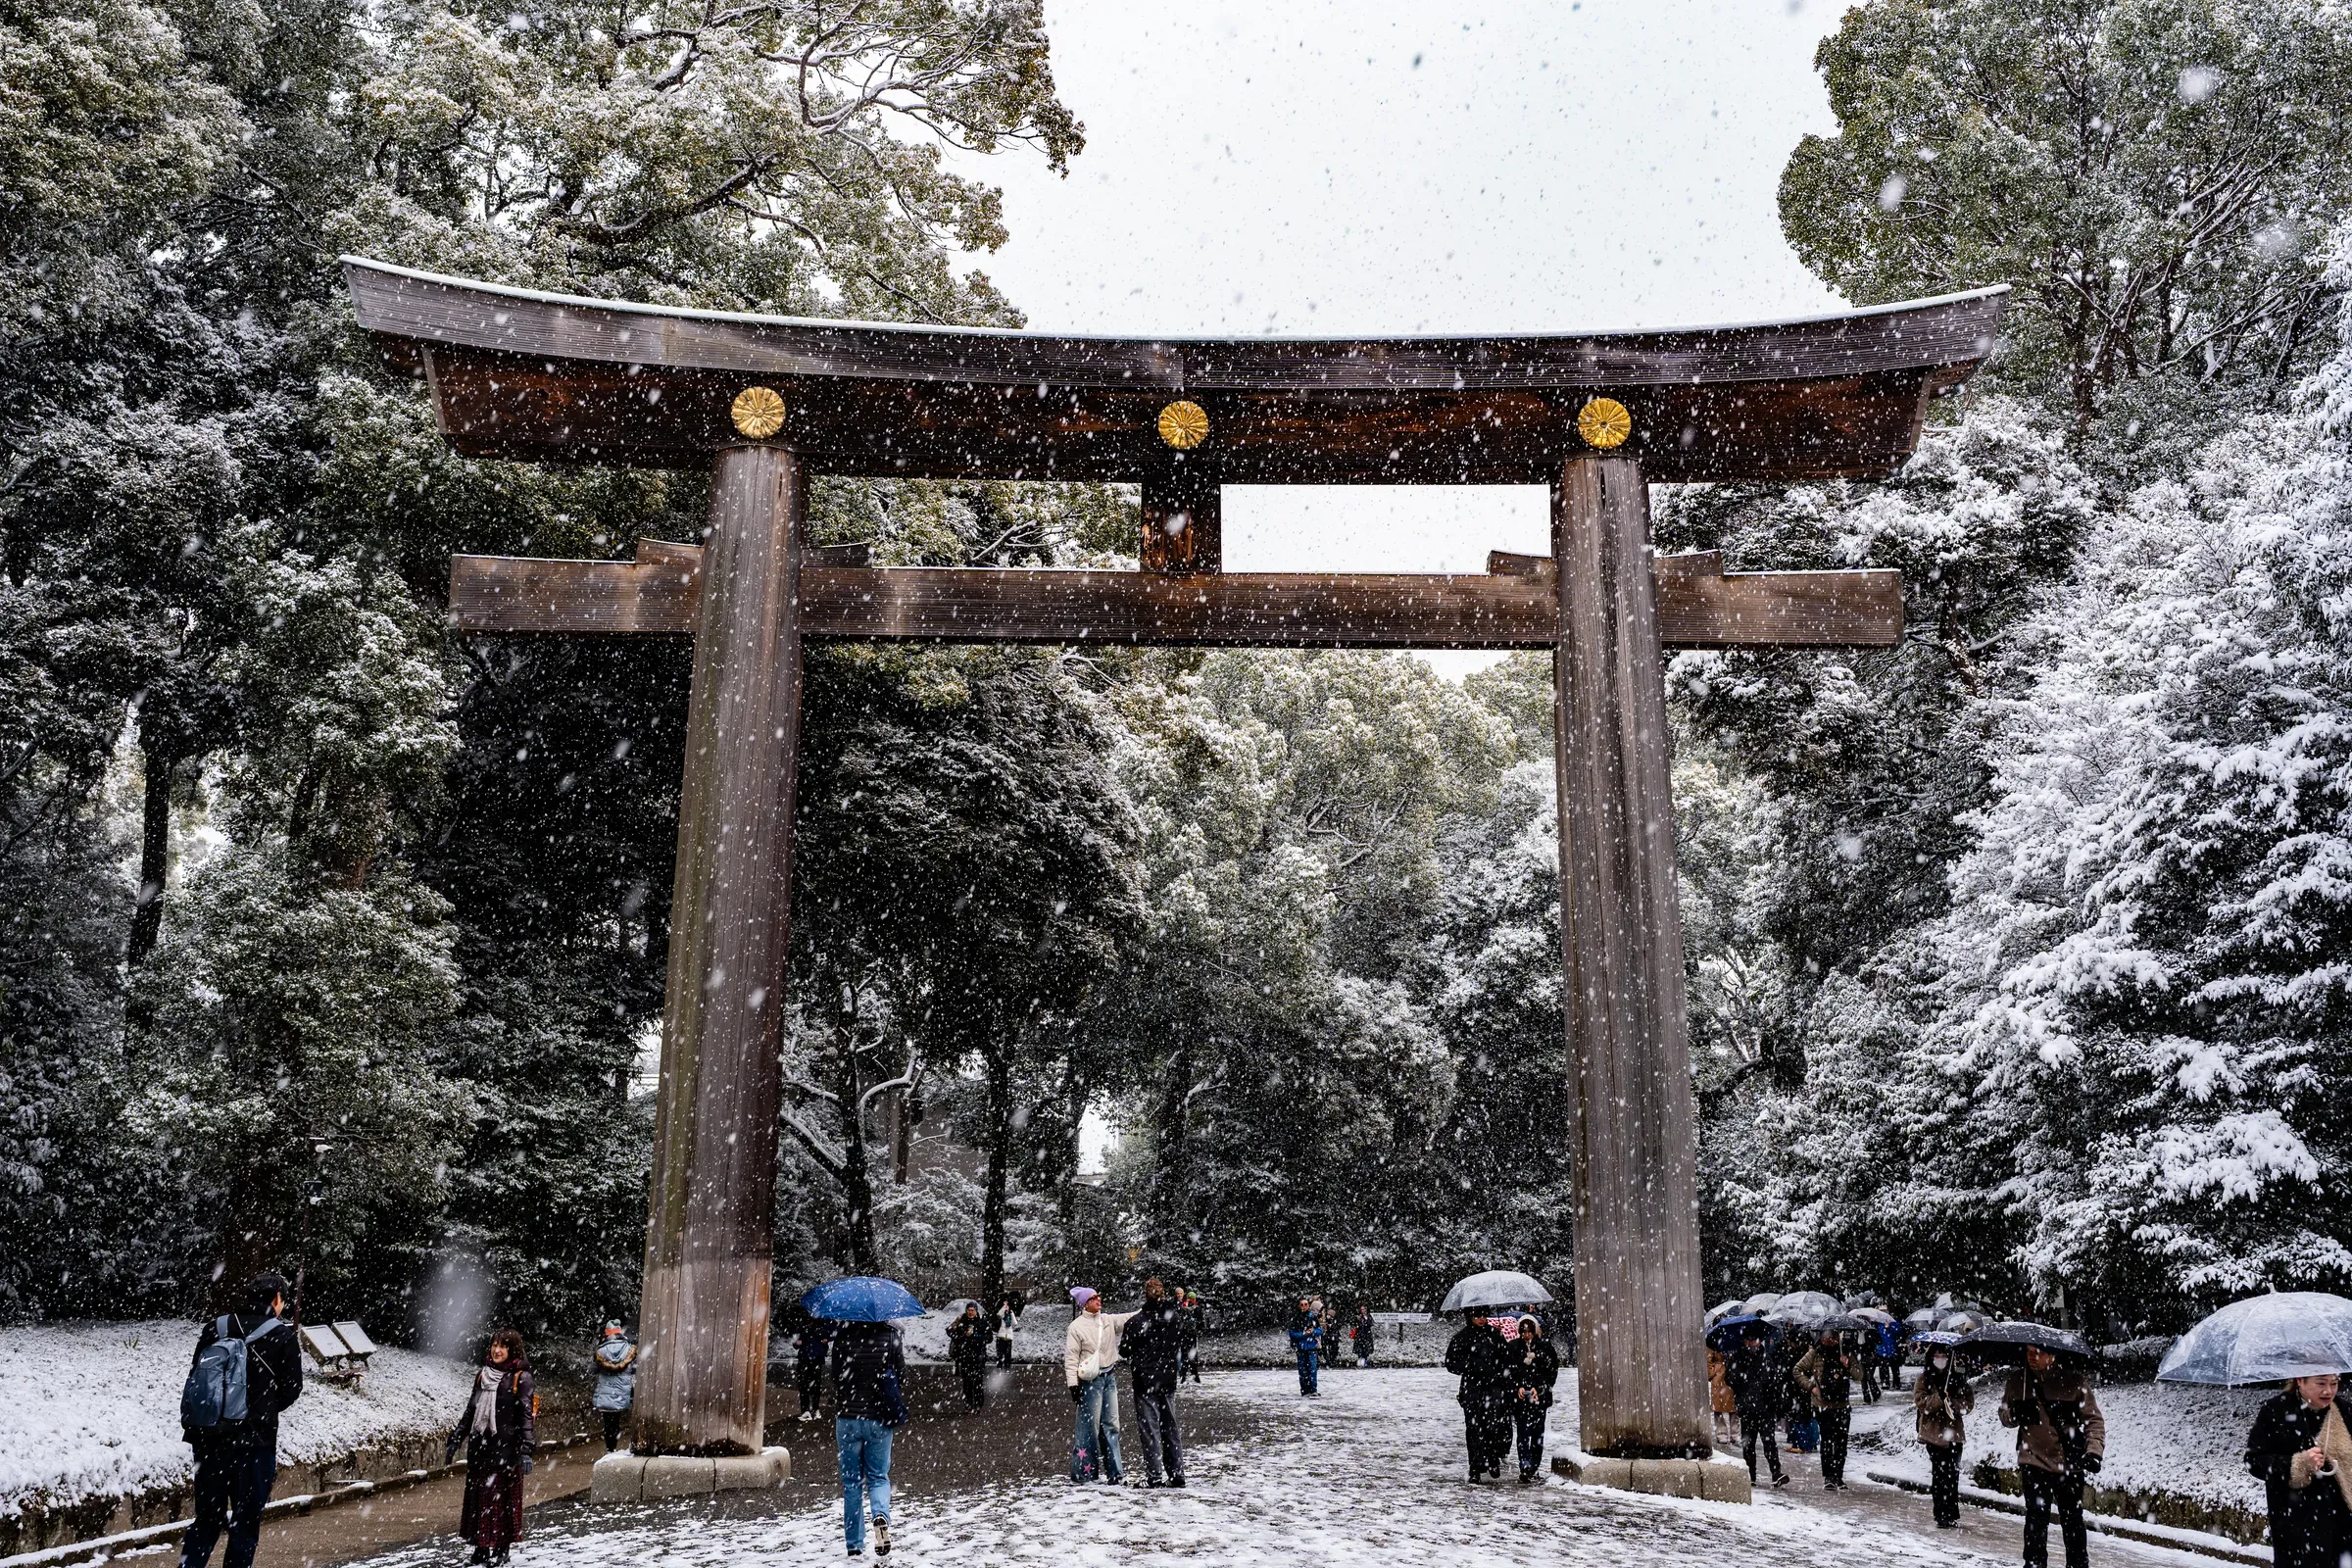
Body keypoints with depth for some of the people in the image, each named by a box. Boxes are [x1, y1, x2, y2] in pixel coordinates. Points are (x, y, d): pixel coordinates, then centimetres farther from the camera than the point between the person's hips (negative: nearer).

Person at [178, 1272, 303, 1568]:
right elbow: (291, 1390, -2)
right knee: (245, 1522, 7)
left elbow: (195, 1377, 7)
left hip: (208, 1438, 4)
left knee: (206, 1518, 16)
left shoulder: (216, 1328, 4)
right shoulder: (282, 1336, -7)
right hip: (254, 1442, -4)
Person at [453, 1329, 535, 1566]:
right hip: (480, 1446, 5)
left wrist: (527, 1450, -18)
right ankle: (481, 1547, 18)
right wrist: (456, 1438, 17)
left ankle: (502, 1549, 9)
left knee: (503, 1497, -1)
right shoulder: (483, 1374, 10)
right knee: (478, 1496, 8)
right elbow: (471, 1410, 19)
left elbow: (526, 1415, -11)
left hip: (505, 1447, -5)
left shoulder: (520, 1378, -7)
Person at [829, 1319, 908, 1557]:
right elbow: (901, 1376, -1)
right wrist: (899, 1412, 14)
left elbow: (836, 1377, -4)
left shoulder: (842, 1335, -7)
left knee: (851, 1482, 11)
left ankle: (855, 1545, 12)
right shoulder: (890, 1335, -4)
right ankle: (881, 1516, -17)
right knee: (878, 1477, 14)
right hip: (879, 1420, 1)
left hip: (848, 1418, -1)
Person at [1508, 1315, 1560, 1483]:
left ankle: (1533, 1468, 11)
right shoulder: (1513, 1347, 5)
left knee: (1537, 1433, 0)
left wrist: (1539, 1389, -8)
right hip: (1520, 1396, 0)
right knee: (1523, 1433, -8)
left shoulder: (1545, 1346, 3)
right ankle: (1524, 1470, -13)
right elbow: (1508, 1371, 5)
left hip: (1540, 1396, 0)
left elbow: (1552, 1371, 1)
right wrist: (1517, 1387, -9)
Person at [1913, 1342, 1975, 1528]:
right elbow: (1920, 1401, -5)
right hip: (1933, 1433, -2)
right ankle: (1942, 1515, 2)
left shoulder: (1957, 1378, 9)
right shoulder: (1924, 1378, 4)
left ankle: (1951, 1515, 10)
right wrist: (1939, 1398, -20)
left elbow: (1969, 1401, 3)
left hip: (1954, 1432, 2)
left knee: (1952, 1474, 0)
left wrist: (1953, 1403, -15)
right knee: (1939, 1474, -3)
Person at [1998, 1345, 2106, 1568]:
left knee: (2072, 1521, 10)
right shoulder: (2018, 1380, 1)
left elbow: (2094, 1419, -3)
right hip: (2034, 1461, 1)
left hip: (2070, 1464, -1)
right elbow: (2005, 1416, 10)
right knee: (2036, 1520, -2)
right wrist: (2014, 1413, -14)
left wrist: (2094, 1450, -18)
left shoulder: (2074, 1380, -7)